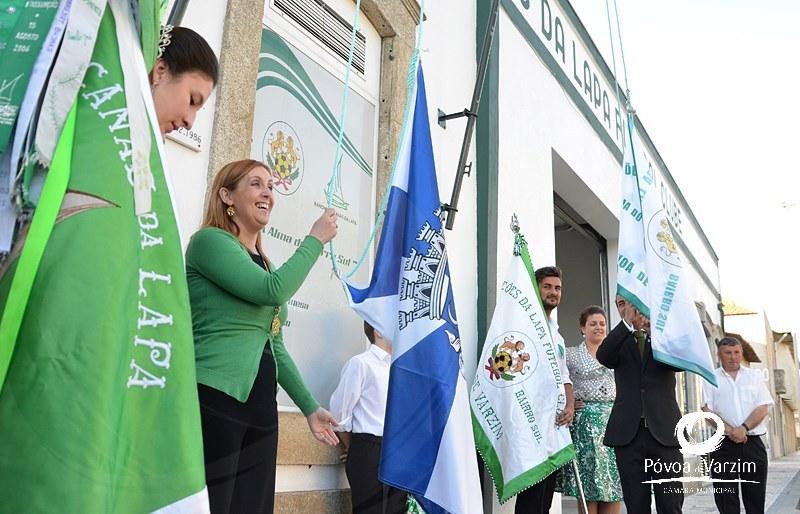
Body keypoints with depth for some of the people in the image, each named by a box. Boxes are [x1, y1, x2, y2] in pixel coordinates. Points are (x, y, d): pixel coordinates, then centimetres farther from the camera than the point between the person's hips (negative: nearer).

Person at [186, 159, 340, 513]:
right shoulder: (209, 240, -3)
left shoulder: (261, 262, 20)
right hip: (214, 401, -8)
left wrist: (309, 407, 20)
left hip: (260, 407, 8)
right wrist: (316, 239, -4)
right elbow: (273, 290, -17)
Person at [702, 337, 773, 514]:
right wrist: (729, 430, -16)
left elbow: (763, 407, 0)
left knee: (756, 495, 5)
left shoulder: (755, 376, 11)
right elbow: (707, 410, -2)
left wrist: (744, 428, -15)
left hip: (753, 443, 1)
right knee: (725, 496, 0)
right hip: (723, 444, -1)